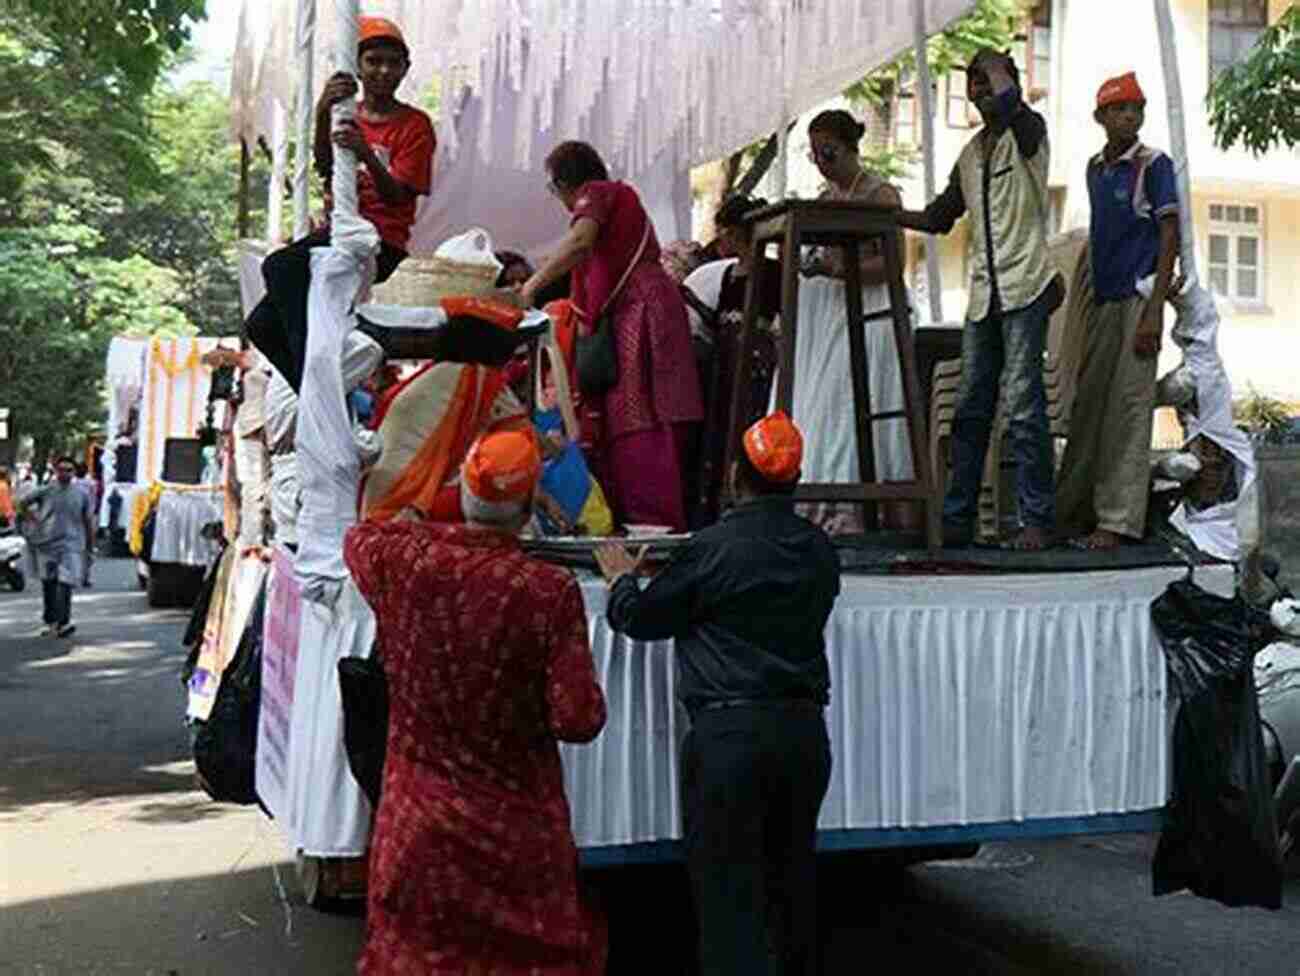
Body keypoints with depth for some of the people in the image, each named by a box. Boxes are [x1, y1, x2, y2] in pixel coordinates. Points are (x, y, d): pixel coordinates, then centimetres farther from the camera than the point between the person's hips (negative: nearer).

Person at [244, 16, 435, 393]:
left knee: (279, 266, -29)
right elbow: (324, 167, -4)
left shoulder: (415, 124, 1)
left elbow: (397, 197, -11)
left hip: (382, 243, -6)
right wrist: (322, 113, -22)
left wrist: (368, 156, -30)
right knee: (261, 326, -3)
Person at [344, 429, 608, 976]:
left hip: (417, 822, 3)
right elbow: (579, 722, -19)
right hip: (519, 827, -3)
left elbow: (358, 537, 13)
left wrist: (412, 526, 29)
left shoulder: (396, 559, -12)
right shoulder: (551, 592, -22)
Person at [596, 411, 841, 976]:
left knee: (728, 888, 1)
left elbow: (641, 619, -1)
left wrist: (621, 579, 21)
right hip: (805, 728, 6)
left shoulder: (716, 548, -12)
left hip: (729, 731, -6)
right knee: (793, 876, 18)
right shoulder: (819, 550, 4)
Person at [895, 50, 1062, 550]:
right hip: (983, 293, 7)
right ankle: (957, 518, 10)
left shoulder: (1027, 133, -1)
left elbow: (1009, 100, -25)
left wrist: (994, 62, -4)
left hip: (1024, 288, -7)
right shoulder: (970, 154, 20)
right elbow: (938, 218, 25)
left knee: (1024, 409, -9)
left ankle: (1038, 521, -4)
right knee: (970, 411, 6)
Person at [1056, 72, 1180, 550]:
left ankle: (1117, 522, -4)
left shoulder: (1154, 165, -4)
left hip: (1136, 298, -6)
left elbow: (1169, 239, -9)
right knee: (1087, 406, 9)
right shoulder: (1095, 167, 14)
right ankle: (1072, 509, 17)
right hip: (1102, 300, 7)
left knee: (1128, 408, -7)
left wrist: (1154, 312, -17)